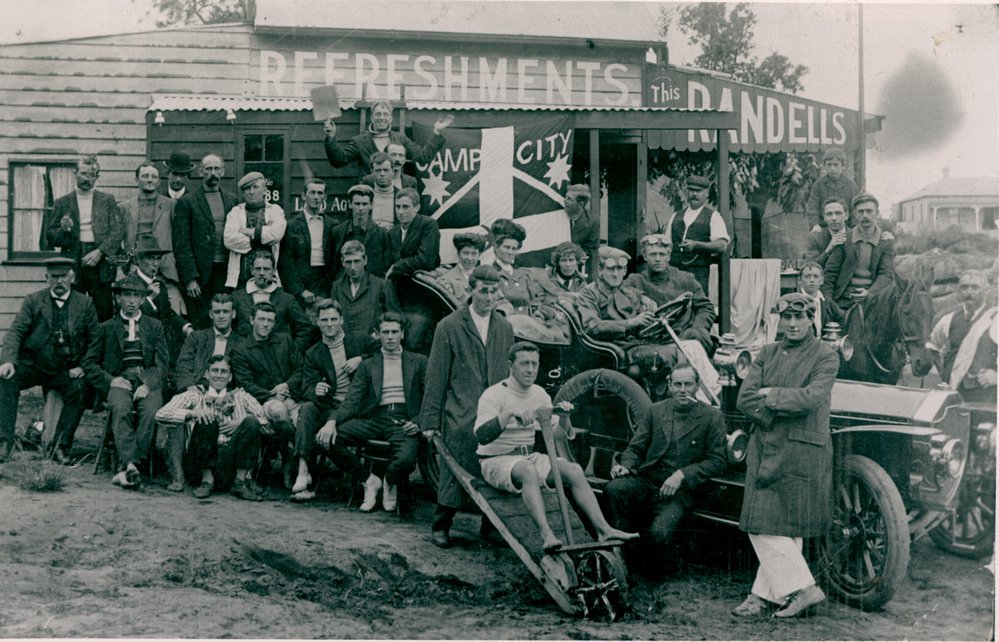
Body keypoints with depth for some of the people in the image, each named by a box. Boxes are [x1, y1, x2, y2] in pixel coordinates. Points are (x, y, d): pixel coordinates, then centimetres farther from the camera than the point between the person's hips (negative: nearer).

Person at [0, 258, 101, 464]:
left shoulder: (85, 304, 7)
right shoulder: (33, 301, 7)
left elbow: (96, 340, 7)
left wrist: (84, 366, -8)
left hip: (65, 370, 0)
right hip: (31, 364, 1)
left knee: (79, 389, -29)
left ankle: (61, 446, -18)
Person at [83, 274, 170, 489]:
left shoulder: (155, 326, 20)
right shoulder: (107, 327, 18)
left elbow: (163, 362, 11)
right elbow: (90, 362, 14)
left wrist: (148, 383, -9)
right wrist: (110, 380, -4)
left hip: (148, 381, 0)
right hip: (119, 381, 0)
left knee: (151, 411, -33)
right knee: (120, 409, -35)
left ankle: (126, 467, -37)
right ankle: (130, 465, -44)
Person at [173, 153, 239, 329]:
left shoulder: (232, 200, 13)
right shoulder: (187, 201, 1)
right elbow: (181, 243, -3)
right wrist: (190, 278, -11)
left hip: (226, 273, 3)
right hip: (200, 273, -3)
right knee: (201, 327, -4)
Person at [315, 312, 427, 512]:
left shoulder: (419, 362, 14)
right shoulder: (367, 365, 17)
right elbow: (351, 401, 6)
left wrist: (419, 422, -13)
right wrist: (332, 422, -14)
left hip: (404, 421, -2)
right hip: (374, 418, 3)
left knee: (405, 460, -35)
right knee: (327, 439, -20)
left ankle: (390, 483, 6)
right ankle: (370, 480, -1)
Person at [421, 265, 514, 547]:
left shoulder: (505, 327, 13)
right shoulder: (449, 326, -1)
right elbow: (436, 377, -1)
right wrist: (430, 420, -4)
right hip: (460, 416, -4)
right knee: (454, 471, -1)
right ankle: (441, 525, 14)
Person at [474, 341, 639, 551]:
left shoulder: (540, 394, 10)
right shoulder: (494, 394, -10)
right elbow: (482, 436, -24)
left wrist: (564, 417, -8)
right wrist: (510, 413, -35)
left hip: (530, 456, 6)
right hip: (497, 461, -6)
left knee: (573, 470, -15)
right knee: (528, 471, -38)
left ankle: (603, 530, -19)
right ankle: (546, 534, -48)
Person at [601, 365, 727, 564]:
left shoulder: (712, 416, 2)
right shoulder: (655, 410, 12)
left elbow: (718, 460, -3)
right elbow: (635, 448, 13)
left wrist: (682, 475, -15)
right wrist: (625, 465, -11)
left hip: (679, 489, -3)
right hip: (646, 481, 3)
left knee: (659, 532, -30)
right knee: (613, 489, -29)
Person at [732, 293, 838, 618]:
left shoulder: (825, 357, -1)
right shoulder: (767, 353, 14)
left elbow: (811, 397, -18)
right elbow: (744, 399, 2)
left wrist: (771, 395, -8)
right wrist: (783, 408, -12)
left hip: (800, 454, -6)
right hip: (764, 451, 6)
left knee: (786, 527, -2)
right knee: (761, 526, 3)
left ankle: (765, 593, 7)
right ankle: (803, 588, 11)